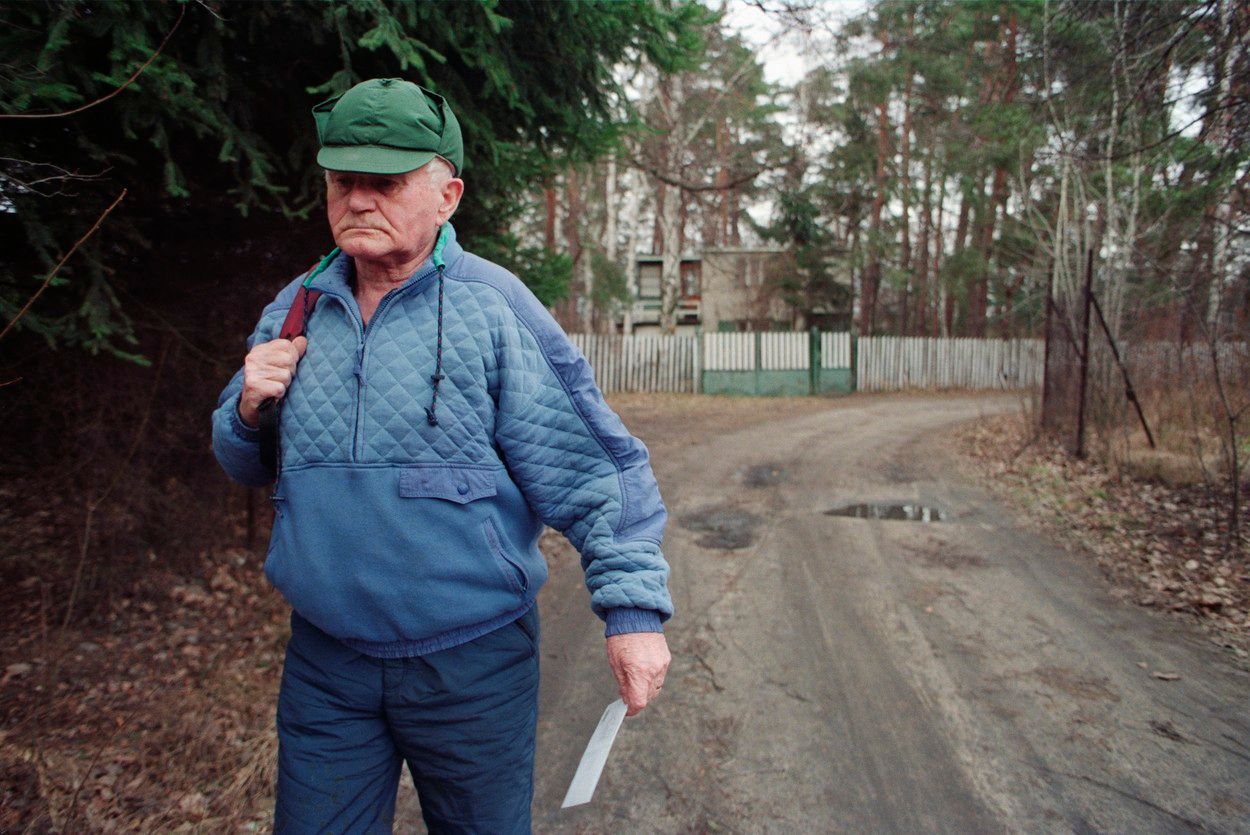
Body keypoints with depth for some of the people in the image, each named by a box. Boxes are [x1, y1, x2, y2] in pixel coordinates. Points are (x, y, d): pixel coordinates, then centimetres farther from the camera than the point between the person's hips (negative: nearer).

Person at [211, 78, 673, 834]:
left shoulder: (495, 307, -11)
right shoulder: (296, 309, 4)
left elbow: (594, 469, -13)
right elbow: (250, 466, 15)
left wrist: (634, 608, -18)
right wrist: (249, 409, -7)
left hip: (472, 660, -3)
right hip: (325, 658, 4)